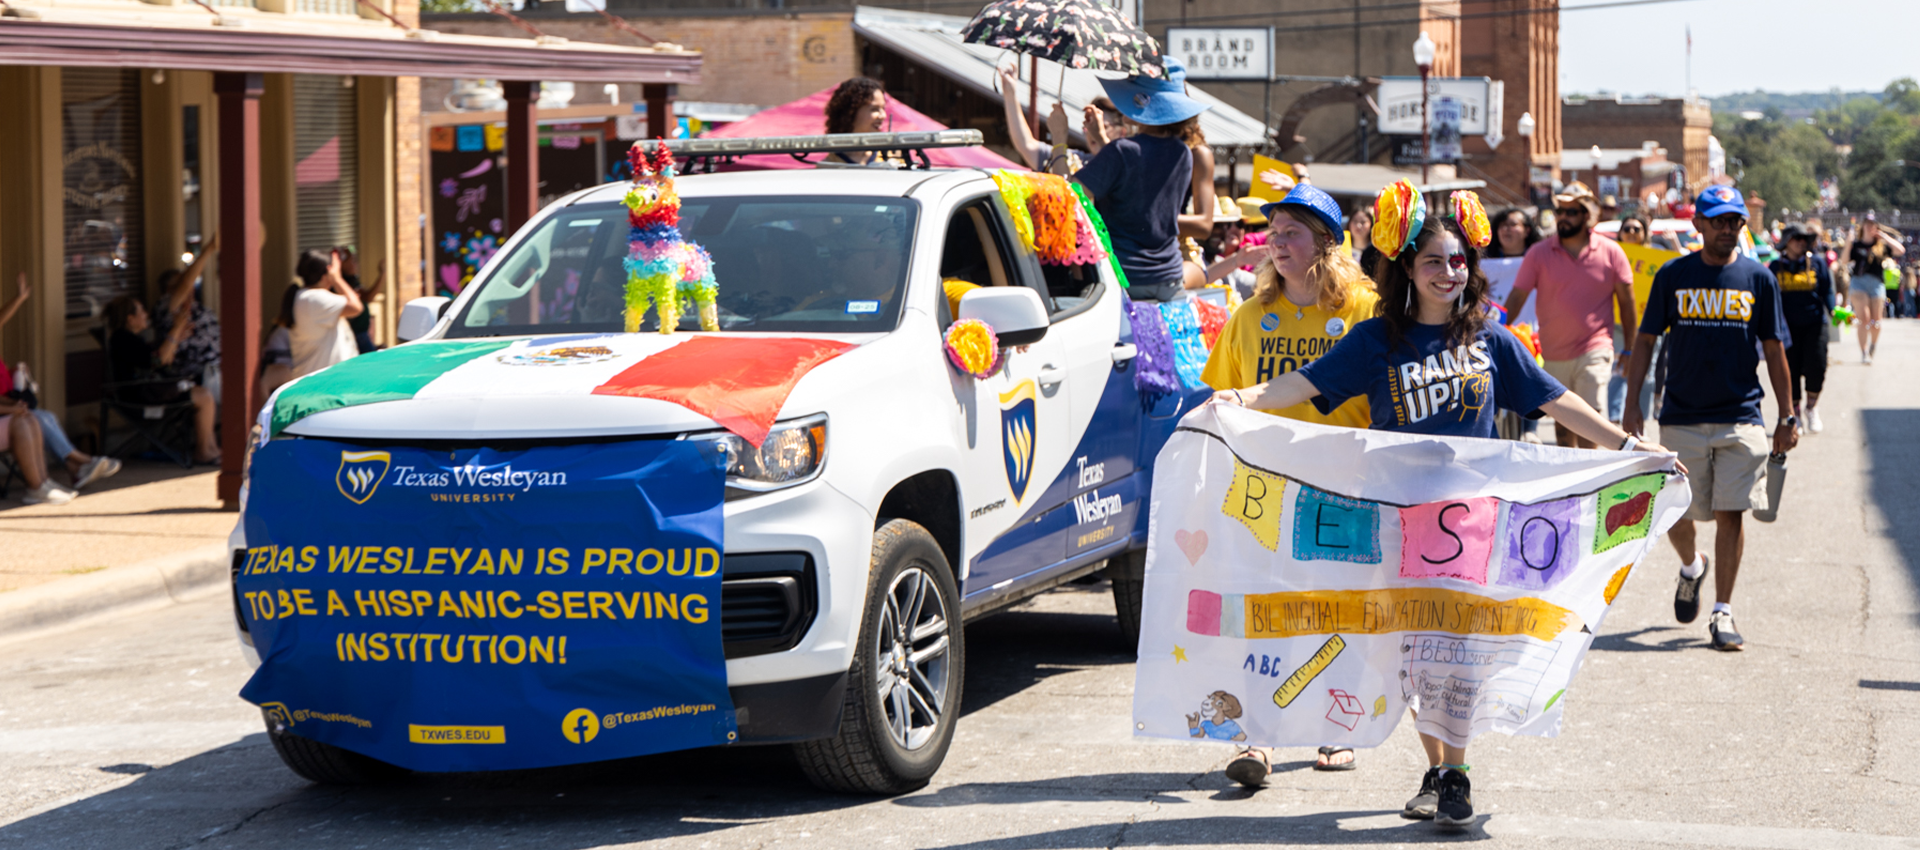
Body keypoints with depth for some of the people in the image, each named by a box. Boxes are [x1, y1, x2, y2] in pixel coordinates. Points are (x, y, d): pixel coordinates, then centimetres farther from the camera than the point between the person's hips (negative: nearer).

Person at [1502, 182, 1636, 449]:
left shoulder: (1610, 253, -1)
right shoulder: (1538, 253, 0)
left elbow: (1626, 301, 6)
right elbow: (1517, 297, 0)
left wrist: (1629, 348, 6)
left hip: (1594, 350, -2)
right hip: (1553, 354, 3)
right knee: (1561, 421, 12)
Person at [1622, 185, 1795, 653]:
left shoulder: (1758, 279, 3)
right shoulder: (1673, 276, 2)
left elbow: (1774, 351, 7)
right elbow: (1646, 341, 5)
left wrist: (1787, 417, 4)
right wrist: (1632, 404, -2)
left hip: (1741, 417, 0)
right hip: (1681, 417, 0)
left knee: (1730, 513, -5)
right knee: (1677, 516, 3)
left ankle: (1723, 613, 3)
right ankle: (1691, 568, 36)